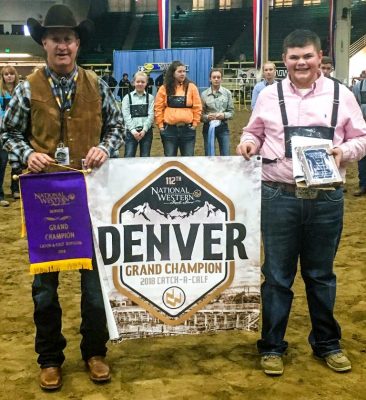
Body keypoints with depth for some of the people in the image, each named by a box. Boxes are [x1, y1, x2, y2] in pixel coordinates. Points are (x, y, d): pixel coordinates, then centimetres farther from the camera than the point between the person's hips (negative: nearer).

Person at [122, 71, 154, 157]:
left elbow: (151, 115, -1)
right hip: (131, 132, -1)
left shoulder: (150, 97, 9)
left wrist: (144, 130, -13)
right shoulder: (127, 97, 7)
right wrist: (133, 130, -14)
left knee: (145, 157, 4)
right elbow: (126, 116, -2)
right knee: (129, 157, -7)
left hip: (146, 131, 1)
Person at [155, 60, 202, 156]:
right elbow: (158, 108, 4)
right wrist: (160, 125, -1)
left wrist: (195, 124, -2)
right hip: (169, 129, 0)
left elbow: (197, 107, 1)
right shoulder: (164, 88, 2)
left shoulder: (191, 87, 1)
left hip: (187, 129, 0)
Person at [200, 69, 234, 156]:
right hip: (208, 127, -1)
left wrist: (224, 115, -16)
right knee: (209, 156, 7)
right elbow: (200, 114, -1)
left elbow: (231, 112, 3)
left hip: (223, 127, 1)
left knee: (226, 156, 4)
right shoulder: (204, 94, -3)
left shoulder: (227, 93, 1)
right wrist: (207, 117, -21)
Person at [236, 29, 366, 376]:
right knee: (277, 275, 7)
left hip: (326, 198, 1)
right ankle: (272, 345, 22)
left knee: (321, 274, 14)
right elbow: (254, 132, 14)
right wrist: (249, 143, -8)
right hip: (279, 197, 0)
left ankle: (327, 343, 31)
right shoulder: (269, 95, 5)